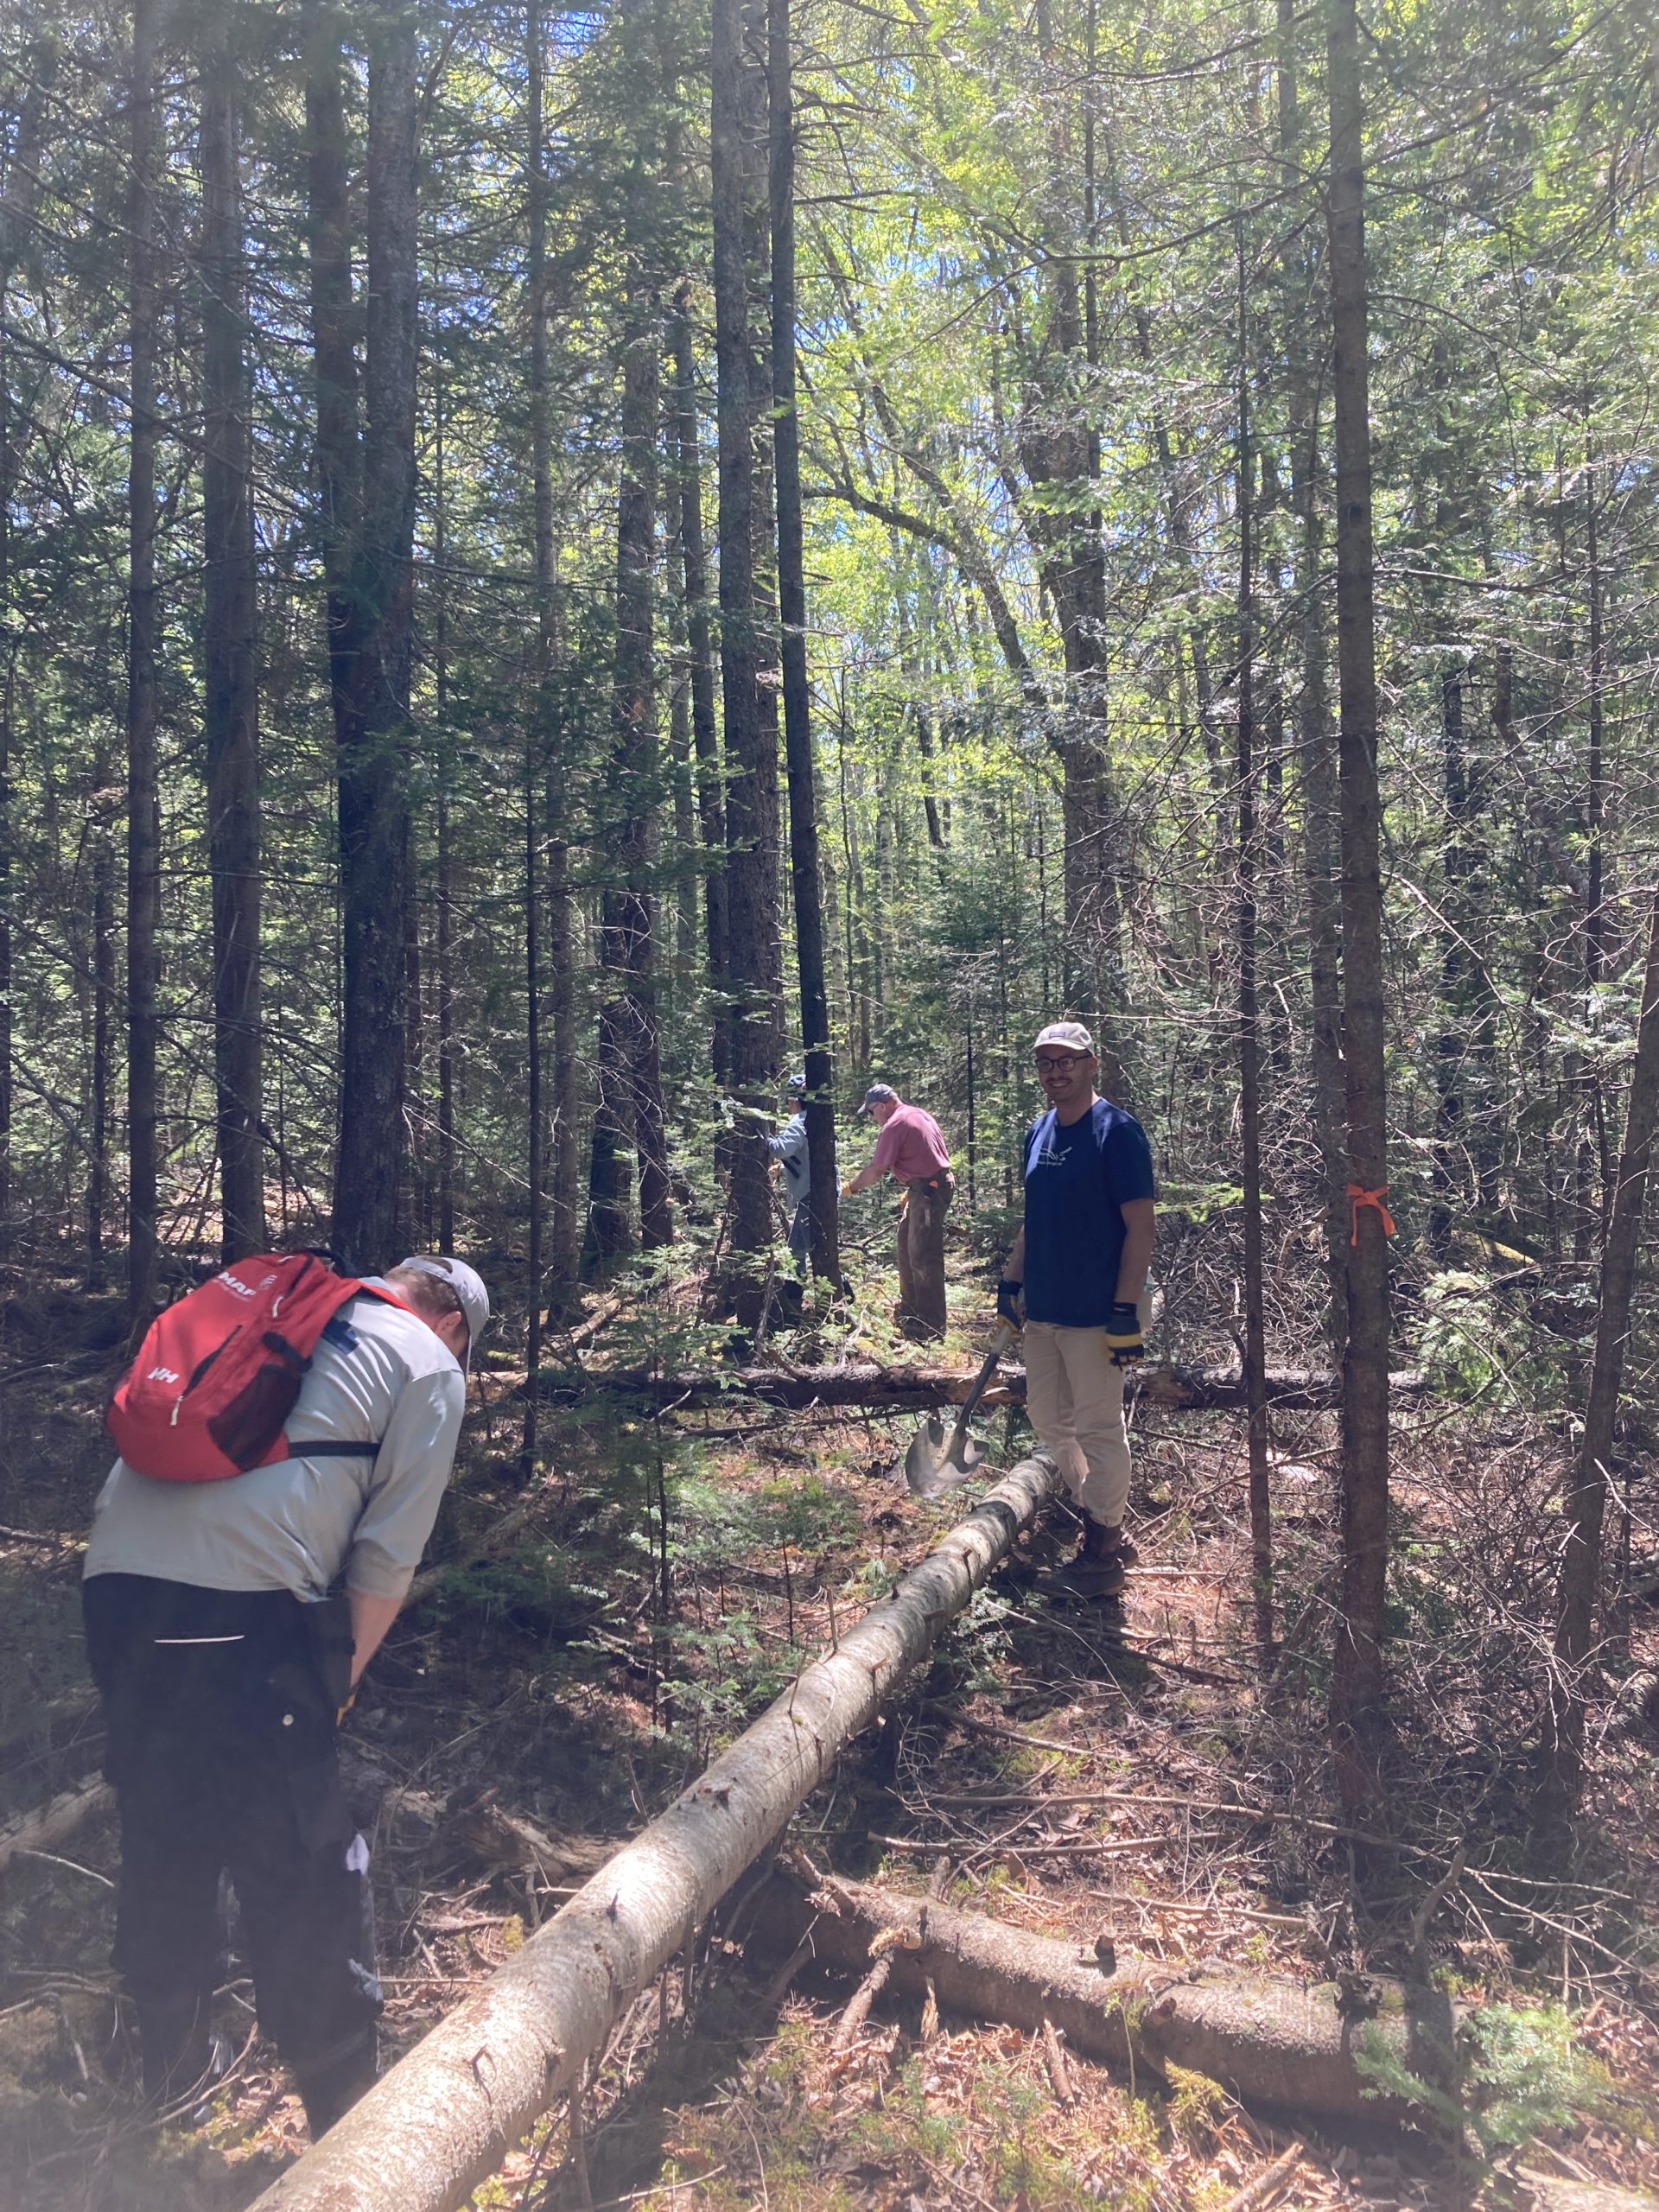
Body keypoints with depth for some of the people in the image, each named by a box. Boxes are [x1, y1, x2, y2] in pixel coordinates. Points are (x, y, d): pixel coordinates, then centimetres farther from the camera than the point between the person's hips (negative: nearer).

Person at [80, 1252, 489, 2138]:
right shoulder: (431, 1367, 6)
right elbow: (388, 1554, 1)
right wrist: (341, 1680, 15)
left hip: (113, 1579, 7)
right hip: (241, 1609, -7)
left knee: (160, 1833, 24)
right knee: (303, 1873, 7)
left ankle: (172, 2065, 42)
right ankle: (346, 2116, 20)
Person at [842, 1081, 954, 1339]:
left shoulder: (894, 1126, -14)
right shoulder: (919, 1114, 15)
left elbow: (875, 1171, -15)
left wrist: (849, 1187, -1)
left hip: (928, 1190, -11)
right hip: (940, 1181, 11)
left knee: (923, 1256, -7)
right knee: (906, 1242, 20)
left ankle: (931, 1325, -5)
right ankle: (910, 1309, 30)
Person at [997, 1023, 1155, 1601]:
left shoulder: (1117, 1131, -13)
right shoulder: (1038, 1132, 11)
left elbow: (1139, 1228, -15)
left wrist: (1126, 1313, -19)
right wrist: (1012, 1281, 16)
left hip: (1095, 1312, -8)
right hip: (1043, 1308, 8)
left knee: (1098, 1428, 1)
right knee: (1046, 1416, 15)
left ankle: (1103, 1554, 13)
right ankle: (1099, 1521, 30)